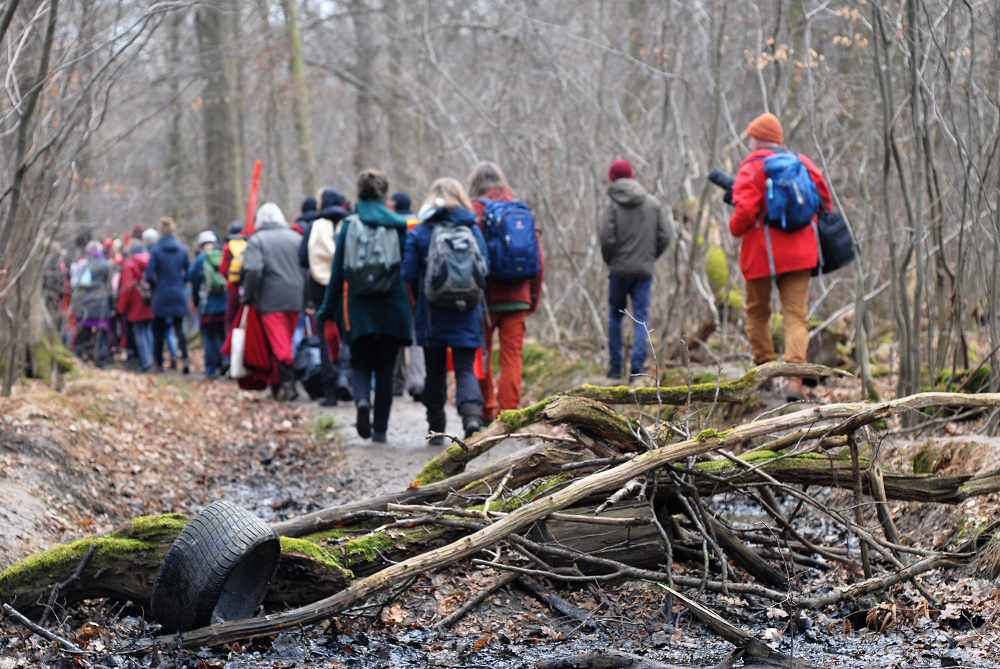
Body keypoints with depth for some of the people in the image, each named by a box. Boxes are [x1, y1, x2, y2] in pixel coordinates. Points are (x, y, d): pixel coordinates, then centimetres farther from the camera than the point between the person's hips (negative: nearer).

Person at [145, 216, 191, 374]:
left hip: (161, 296, -2)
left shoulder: (156, 250, -10)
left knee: (159, 329, 10)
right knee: (179, 327, 6)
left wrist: (155, 287, 5)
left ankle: (158, 362, 15)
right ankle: (184, 357, -15)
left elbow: (149, 275, -12)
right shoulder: (182, 250, 0)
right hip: (179, 295, 2)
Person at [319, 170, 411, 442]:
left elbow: (337, 271, 1)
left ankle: (362, 400, -17)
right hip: (392, 309, 0)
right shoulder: (398, 226, -1)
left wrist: (328, 310, 8)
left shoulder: (348, 226, -1)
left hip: (358, 308, 0)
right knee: (385, 369, 10)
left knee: (360, 363, 13)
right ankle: (380, 429, 10)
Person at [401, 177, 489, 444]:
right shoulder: (473, 230, 1)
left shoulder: (419, 233, -2)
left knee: (435, 371, 12)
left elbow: (409, 274, -6)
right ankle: (472, 412, -25)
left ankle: (436, 429, 16)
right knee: (465, 369, 2)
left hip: (432, 315, 0)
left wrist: (421, 299, 12)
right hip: (466, 315, 0)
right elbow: (484, 270, -2)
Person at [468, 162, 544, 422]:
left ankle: (486, 412, 14)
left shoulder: (474, 211, -4)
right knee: (512, 357, 4)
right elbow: (538, 258, 8)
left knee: (481, 356, 10)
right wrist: (534, 297, 15)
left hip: (485, 296, -3)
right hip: (517, 298, 3)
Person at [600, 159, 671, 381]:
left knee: (615, 316, 12)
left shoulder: (613, 206, -7)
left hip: (620, 270, -2)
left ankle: (616, 366, 14)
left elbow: (607, 239, -13)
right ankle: (637, 364, -10)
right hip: (644, 270, 2)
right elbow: (664, 237, 3)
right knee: (641, 317, 2)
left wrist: (609, 261, 6)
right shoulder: (652, 203, 4)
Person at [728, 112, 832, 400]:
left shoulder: (752, 168, -9)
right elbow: (824, 200, 10)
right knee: (796, 314, 1)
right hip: (799, 253, 3)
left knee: (757, 312, 16)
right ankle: (794, 376, -14)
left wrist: (735, 228, 2)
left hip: (762, 254, -3)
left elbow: (745, 211, -19)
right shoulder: (801, 163, 8)